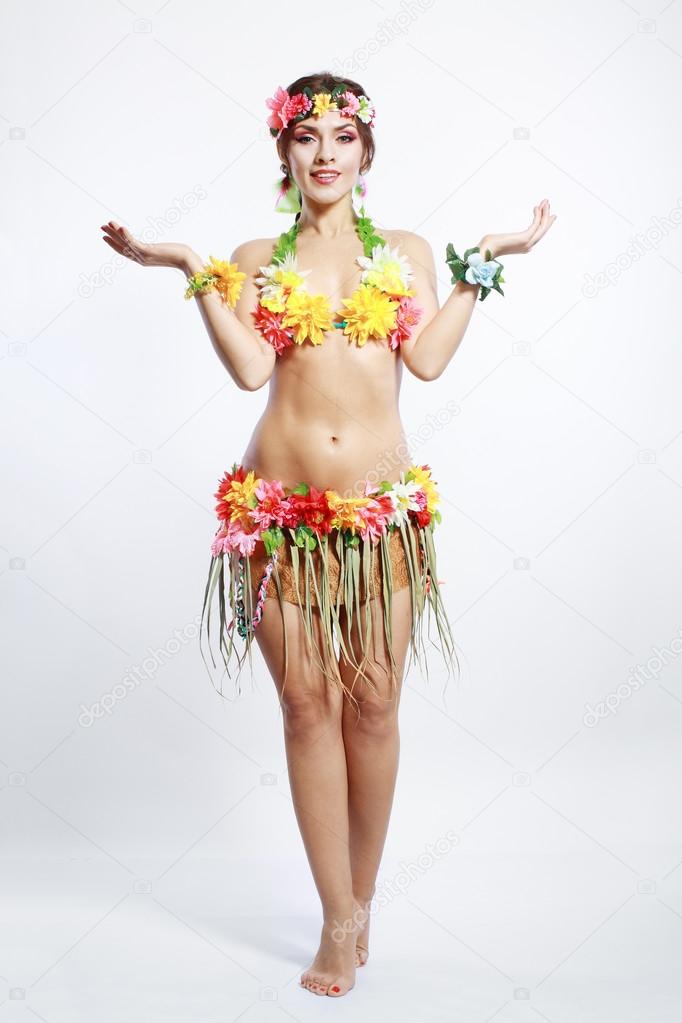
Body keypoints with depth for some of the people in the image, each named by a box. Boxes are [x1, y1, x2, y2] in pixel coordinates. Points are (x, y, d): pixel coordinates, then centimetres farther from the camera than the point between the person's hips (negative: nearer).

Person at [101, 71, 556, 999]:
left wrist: (484, 264, 3)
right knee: (307, 704, 2)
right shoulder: (255, 261, 10)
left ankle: (360, 901, 24)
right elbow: (249, 368, -5)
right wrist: (193, 273, -4)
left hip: (384, 504, 1)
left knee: (373, 705, 4)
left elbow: (428, 358, -2)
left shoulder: (406, 251, 13)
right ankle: (341, 919, 14)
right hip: (282, 503, 0)